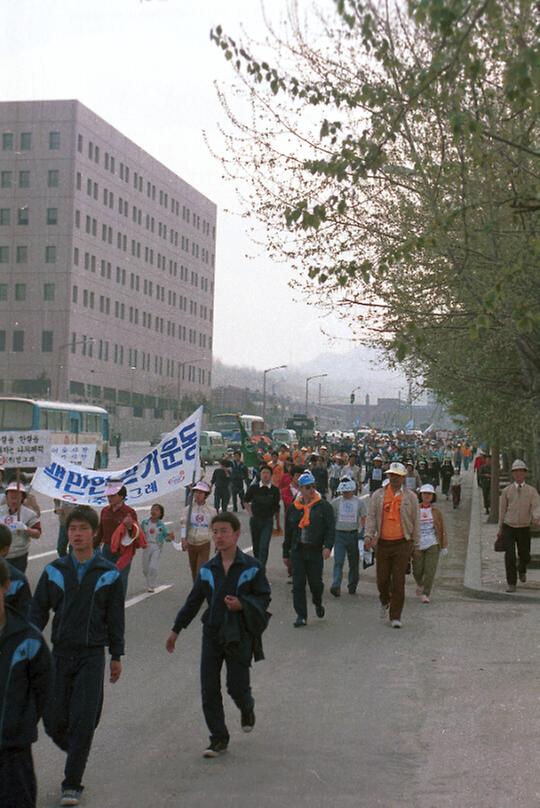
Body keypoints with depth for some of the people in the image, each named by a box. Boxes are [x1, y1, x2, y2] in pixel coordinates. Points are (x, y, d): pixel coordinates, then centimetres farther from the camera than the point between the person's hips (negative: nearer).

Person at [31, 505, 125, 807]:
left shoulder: (109, 574, -1)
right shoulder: (54, 571, 3)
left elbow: (115, 618, 5)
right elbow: (38, 612, 7)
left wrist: (117, 657, 6)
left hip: (92, 656, -2)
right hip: (60, 654, 2)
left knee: (83, 720, -7)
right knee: (54, 719, 4)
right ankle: (76, 752, 35)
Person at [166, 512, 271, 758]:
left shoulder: (252, 567, -5)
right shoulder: (207, 569, 5)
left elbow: (264, 598, -2)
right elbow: (193, 601, 13)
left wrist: (242, 605, -21)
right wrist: (176, 630, 15)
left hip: (239, 635, -3)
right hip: (212, 634, 3)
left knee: (237, 687, -2)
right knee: (209, 690, 0)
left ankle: (247, 709, 35)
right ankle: (218, 739, 13)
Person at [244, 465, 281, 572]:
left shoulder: (275, 490, -6)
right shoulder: (253, 488, -4)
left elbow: (276, 507, 4)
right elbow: (246, 501, 12)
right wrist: (251, 514, 5)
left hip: (268, 521, -2)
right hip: (255, 520, 2)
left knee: (264, 546, -13)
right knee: (256, 545, 14)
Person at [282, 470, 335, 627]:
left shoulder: (324, 506, 1)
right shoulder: (293, 508, 9)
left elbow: (330, 528, -4)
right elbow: (288, 533, 15)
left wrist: (328, 546, -19)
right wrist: (286, 554, 15)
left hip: (316, 551, -2)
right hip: (297, 551, 2)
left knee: (316, 582, 4)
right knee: (298, 584, -1)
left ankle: (318, 603, 36)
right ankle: (301, 615, 7)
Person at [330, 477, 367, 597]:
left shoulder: (359, 502, 2)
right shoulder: (336, 502, 4)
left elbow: (363, 518, 3)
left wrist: (362, 532, -8)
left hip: (353, 534, 1)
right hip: (339, 534, -1)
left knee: (354, 562, 10)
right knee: (338, 562, -12)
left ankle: (352, 586, 23)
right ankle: (336, 586, -20)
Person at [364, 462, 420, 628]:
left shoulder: (410, 497, 4)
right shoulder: (378, 495, 6)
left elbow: (416, 521, 8)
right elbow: (371, 517, 4)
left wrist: (415, 543, 8)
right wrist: (368, 536, -10)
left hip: (402, 544, -1)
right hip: (382, 543, 1)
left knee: (398, 582, -4)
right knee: (382, 579, 8)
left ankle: (395, 616, 2)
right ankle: (385, 602, 39)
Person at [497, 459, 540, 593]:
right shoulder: (506, 491, 0)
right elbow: (502, 510, 7)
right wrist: (500, 529, 10)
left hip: (524, 529, 1)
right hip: (508, 528, -1)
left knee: (525, 556, 11)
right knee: (510, 556, -11)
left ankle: (521, 569, 47)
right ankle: (511, 583, 2)